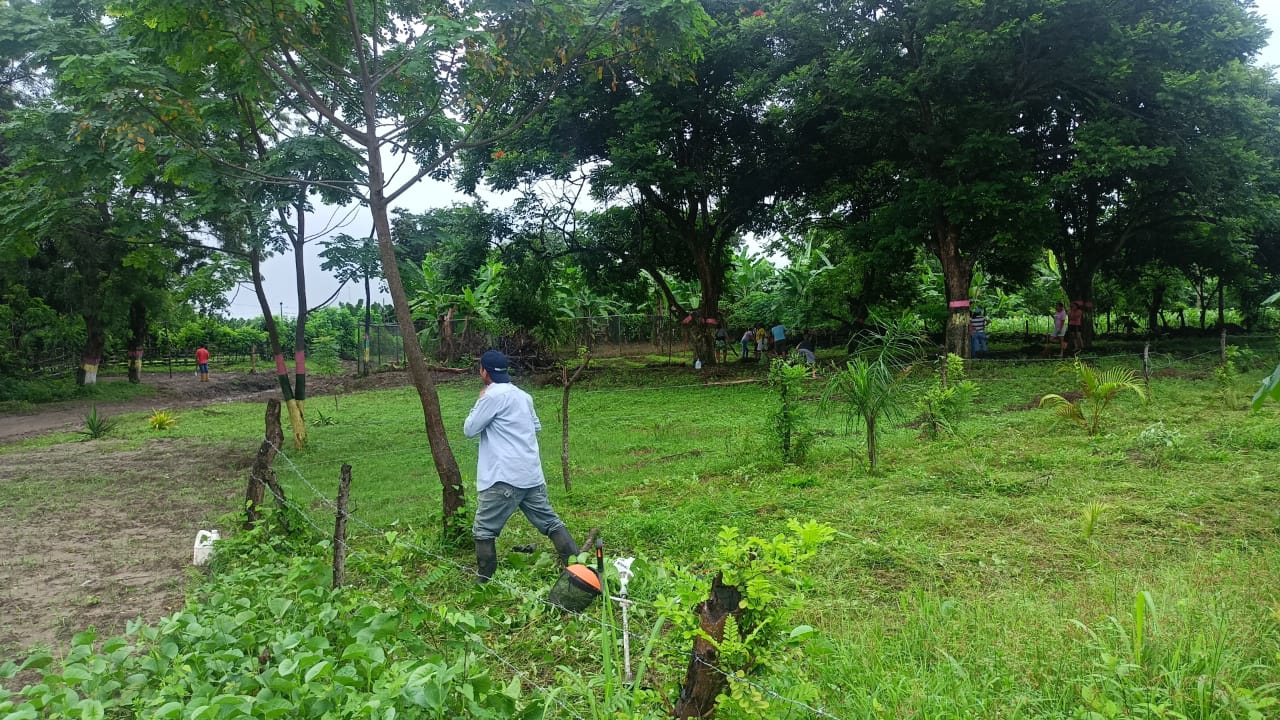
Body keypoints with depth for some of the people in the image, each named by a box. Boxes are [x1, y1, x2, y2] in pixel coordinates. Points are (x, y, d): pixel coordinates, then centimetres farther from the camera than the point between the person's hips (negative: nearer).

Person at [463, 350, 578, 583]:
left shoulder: (493, 395, -11)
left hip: (503, 478, -8)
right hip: (532, 475, 8)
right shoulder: (522, 395, 13)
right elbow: (537, 426, 25)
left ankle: (483, 581, 5)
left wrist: (479, 401, 8)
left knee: (484, 530, 3)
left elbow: (469, 429, -4)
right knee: (551, 522, 12)